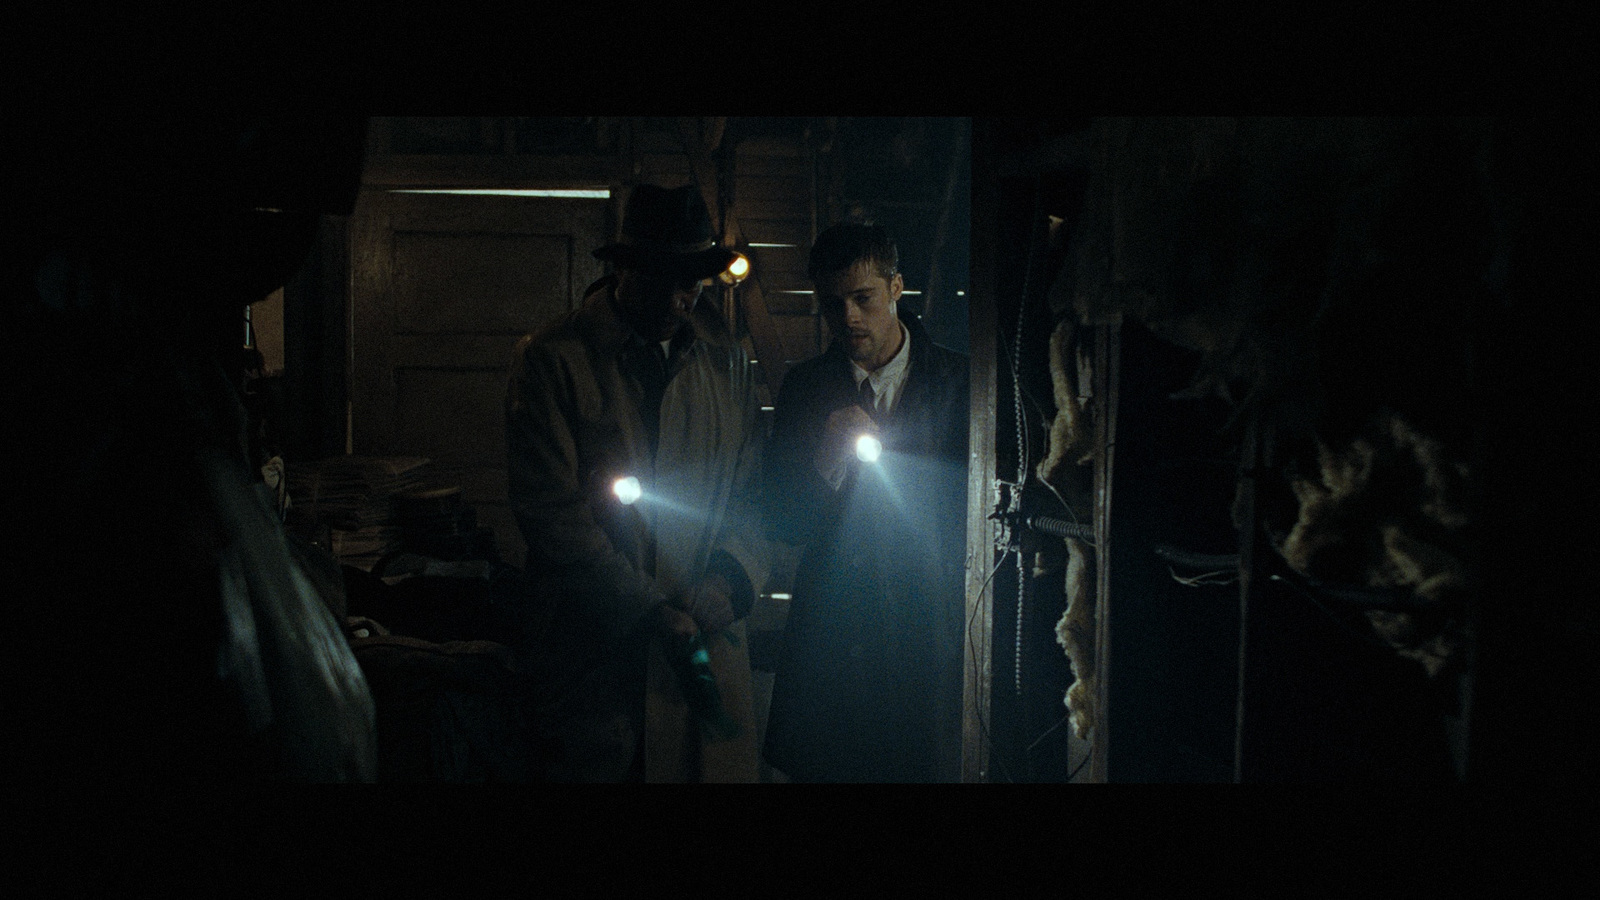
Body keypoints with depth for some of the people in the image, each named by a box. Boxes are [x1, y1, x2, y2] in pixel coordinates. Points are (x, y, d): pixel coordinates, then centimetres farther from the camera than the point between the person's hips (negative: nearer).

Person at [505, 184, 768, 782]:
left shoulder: (727, 360, 11)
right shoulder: (551, 360, -3)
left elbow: (752, 496, 9)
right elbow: (549, 511, -9)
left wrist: (710, 599, -8)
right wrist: (651, 613, -13)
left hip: (710, 644, 4)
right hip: (595, 658, -3)